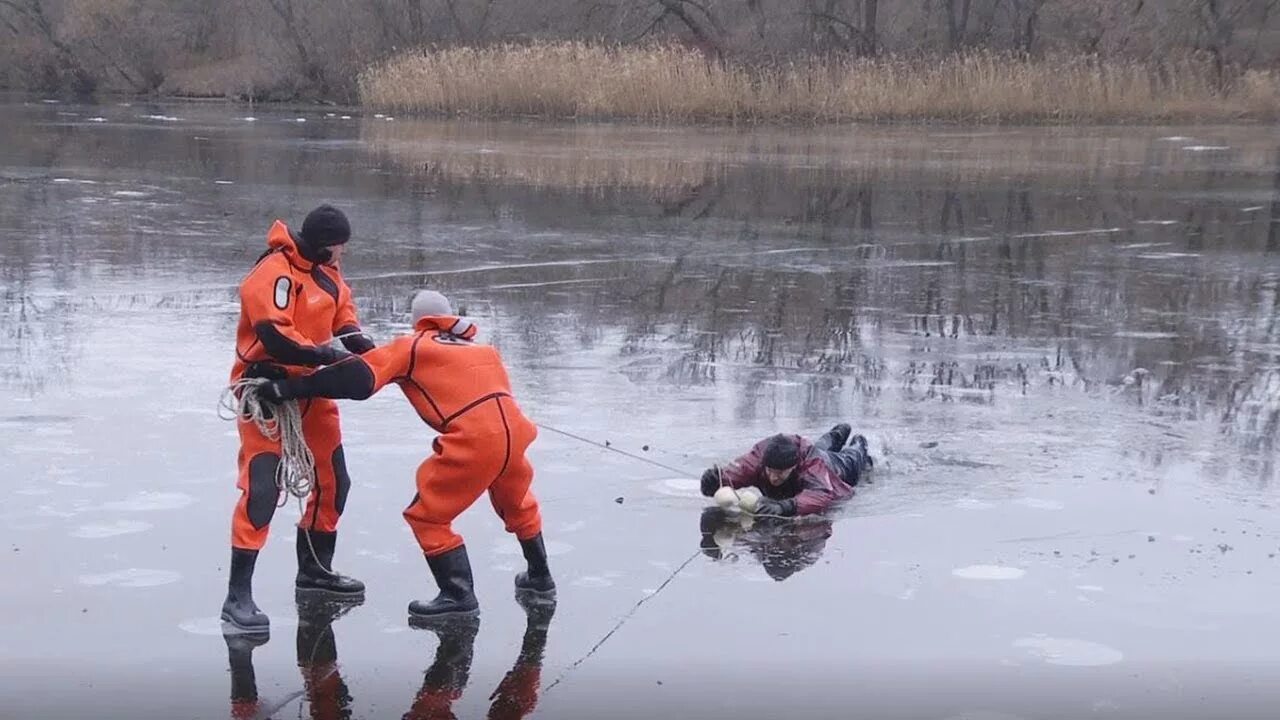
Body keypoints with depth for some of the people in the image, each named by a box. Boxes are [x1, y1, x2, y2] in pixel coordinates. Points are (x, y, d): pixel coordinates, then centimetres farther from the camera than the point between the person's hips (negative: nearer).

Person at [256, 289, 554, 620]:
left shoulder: (411, 347, 8)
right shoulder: (482, 348, 27)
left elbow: (357, 378, -1)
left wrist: (286, 388, -2)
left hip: (472, 441, -6)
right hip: (514, 430, 6)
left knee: (427, 515, 9)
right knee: (517, 503, 32)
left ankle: (458, 594, 5)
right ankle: (539, 576, 44)